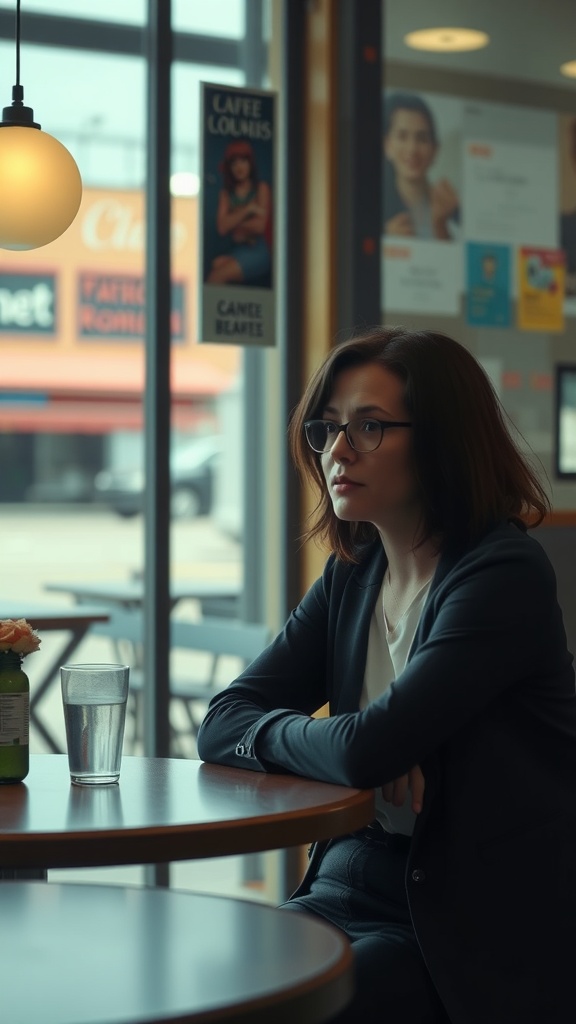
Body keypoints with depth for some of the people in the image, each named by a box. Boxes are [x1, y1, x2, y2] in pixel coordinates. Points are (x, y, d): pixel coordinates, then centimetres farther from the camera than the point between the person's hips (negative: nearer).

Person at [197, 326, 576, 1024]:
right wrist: (363, 750, -13)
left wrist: (280, 732, -3)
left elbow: (367, 749, -25)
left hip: (470, 928, -7)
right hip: (352, 882, 7)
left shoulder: (506, 574, -15)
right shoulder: (352, 577, 10)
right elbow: (222, 724, 6)